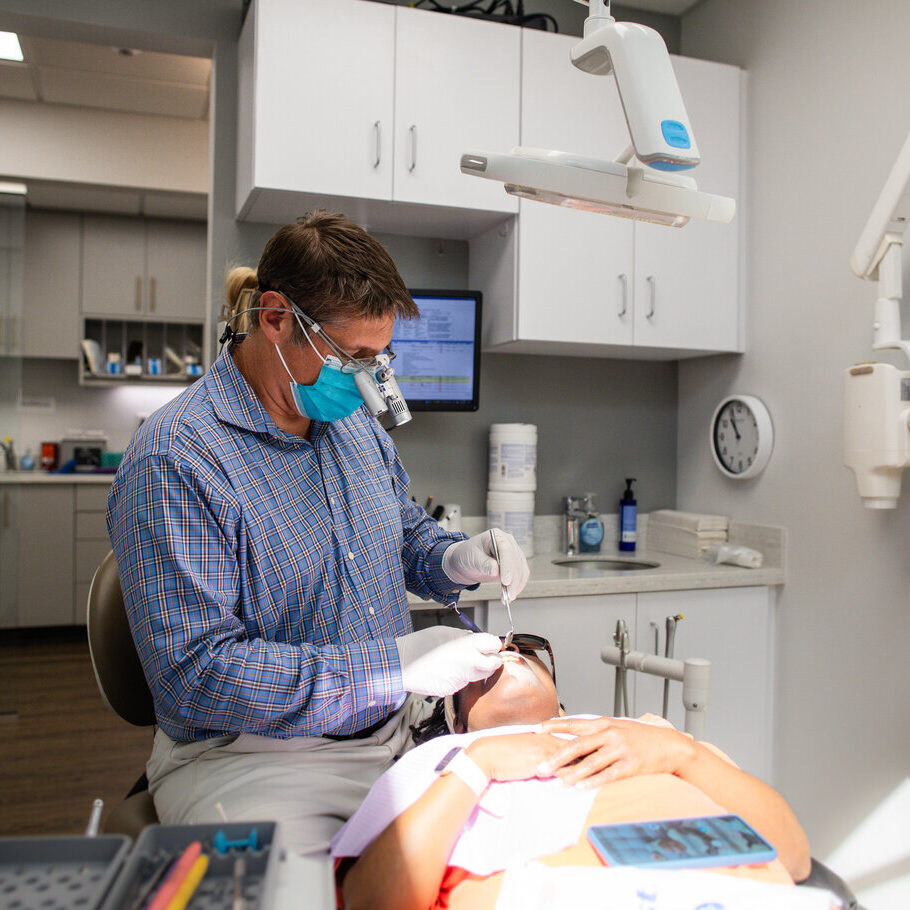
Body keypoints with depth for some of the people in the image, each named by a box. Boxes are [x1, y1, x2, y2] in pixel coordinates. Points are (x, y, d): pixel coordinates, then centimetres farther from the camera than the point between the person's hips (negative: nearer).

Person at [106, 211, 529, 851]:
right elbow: (194, 673, -23)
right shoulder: (173, 461, -19)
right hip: (249, 757, -6)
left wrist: (454, 559, -3)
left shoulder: (355, 419, 6)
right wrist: (394, 665, -25)